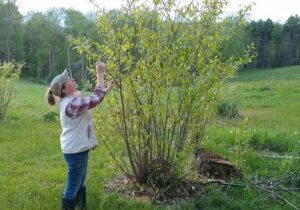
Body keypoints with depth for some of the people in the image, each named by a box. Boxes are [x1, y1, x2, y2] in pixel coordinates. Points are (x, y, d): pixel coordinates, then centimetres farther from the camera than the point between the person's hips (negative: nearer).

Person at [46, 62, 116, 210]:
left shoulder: (72, 99, 6)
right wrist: (100, 74, -21)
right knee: (73, 187, 3)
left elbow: (93, 99, 14)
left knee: (80, 184, 23)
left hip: (78, 149, 10)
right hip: (75, 151, -10)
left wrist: (107, 89, 4)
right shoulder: (71, 104, -25)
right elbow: (96, 99, -26)